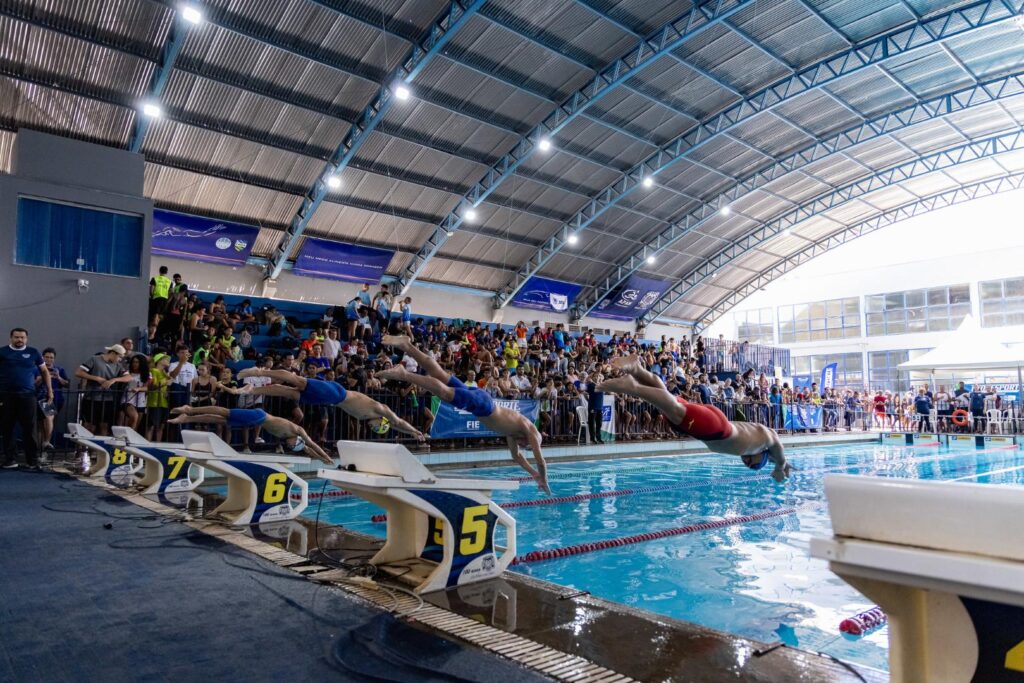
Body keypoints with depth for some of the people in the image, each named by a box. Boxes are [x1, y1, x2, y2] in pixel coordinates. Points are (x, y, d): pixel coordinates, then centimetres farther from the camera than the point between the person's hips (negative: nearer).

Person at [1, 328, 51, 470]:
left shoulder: (33, 353, 7)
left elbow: (45, 371, 13)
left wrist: (49, 390, 8)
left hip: (27, 395, 0)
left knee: (29, 428, 0)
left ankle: (32, 460, 5)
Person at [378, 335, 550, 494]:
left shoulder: (513, 430, 27)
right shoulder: (531, 432, 8)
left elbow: (516, 455, 39)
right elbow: (540, 460, 5)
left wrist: (533, 473, 37)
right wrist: (544, 481, 19)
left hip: (477, 399, 7)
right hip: (479, 402, -7)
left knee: (439, 375, 1)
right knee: (443, 391, -24)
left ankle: (406, 345, -4)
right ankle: (403, 374, -37)